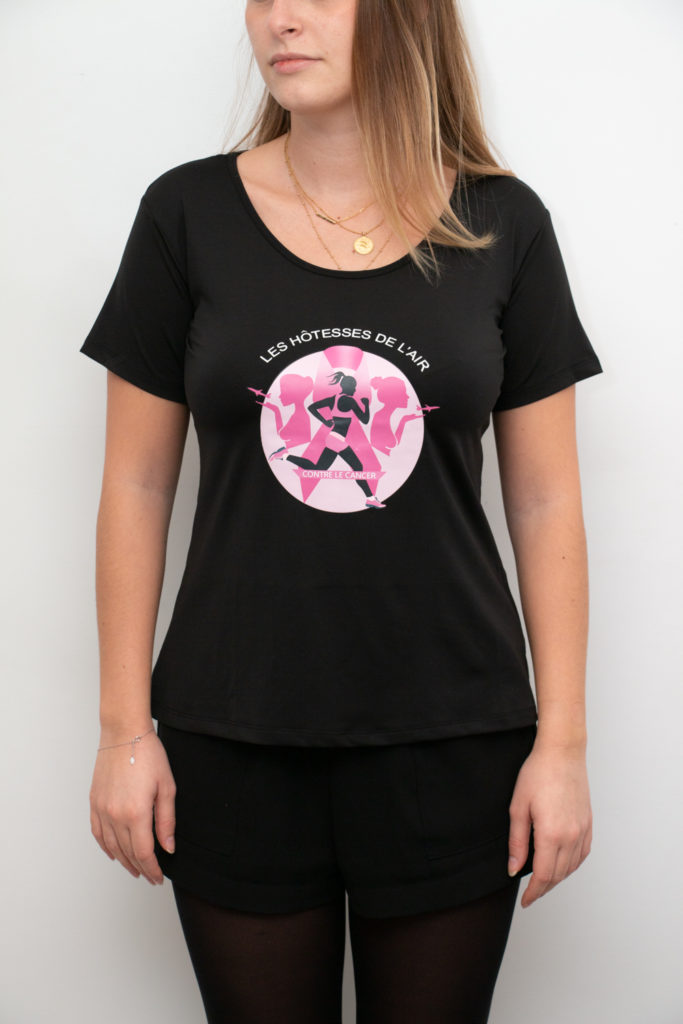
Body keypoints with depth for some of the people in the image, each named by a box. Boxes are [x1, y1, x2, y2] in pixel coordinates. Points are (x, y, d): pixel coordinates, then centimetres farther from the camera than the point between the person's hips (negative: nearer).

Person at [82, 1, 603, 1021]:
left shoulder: (502, 223, 0)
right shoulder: (188, 213, 0)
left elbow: (546, 502, 1)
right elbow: (137, 486, 1)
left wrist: (564, 742, -2)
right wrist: (125, 729, -1)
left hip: (452, 743, 0)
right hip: (234, 743, 0)